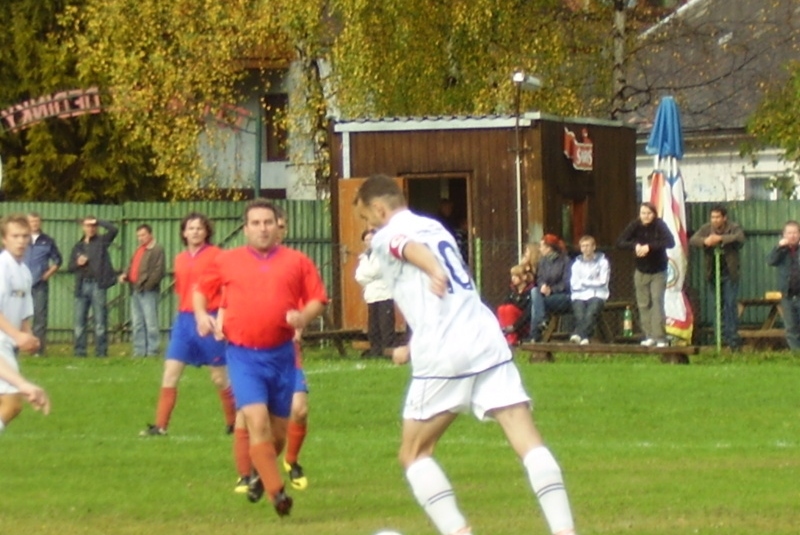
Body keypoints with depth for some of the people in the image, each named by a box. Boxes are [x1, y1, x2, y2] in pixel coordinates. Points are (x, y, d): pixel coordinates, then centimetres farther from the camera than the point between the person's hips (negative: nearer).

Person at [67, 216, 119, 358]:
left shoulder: (101, 241, 6)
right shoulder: (78, 247, 17)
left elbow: (113, 230, -12)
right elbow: (71, 267, 16)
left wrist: (98, 221, -9)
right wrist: (77, 263, -5)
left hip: (97, 286, -4)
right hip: (82, 286, 4)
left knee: (100, 322, -3)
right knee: (79, 321, 4)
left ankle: (101, 352, 0)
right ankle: (79, 351, 9)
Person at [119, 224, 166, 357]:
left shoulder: (157, 249, -6)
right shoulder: (138, 250, 23)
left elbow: (158, 271, -13)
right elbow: (132, 267, 27)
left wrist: (147, 285, -17)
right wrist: (125, 275, 6)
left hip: (148, 291, -9)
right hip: (135, 291, 9)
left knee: (150, 322, -8)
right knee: (137, 323, 10)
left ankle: (152, 351, -6)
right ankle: (139, 351, 15)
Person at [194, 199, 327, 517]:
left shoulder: (297, 262, 6)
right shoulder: (227, 262, 7)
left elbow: (318, 299, 8)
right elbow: (201, 290, 20)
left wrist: (304, 316, -13)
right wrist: (201, 314, 1)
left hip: (281, 354, 2)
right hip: (243, 355, -2)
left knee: (278, 429, 9)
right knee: (257, 421, -18)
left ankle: (262, 473, 38)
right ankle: (276, 492, -15)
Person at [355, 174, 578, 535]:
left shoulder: (386, 236, 6)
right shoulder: (435, 228, 28)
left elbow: (412, 249, -20)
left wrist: (434, 273, -43)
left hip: (442, 355, -6)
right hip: (488, 340, 6)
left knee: (413, 454, 9)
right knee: (529, 442, -3)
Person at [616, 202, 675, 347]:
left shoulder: (659, 225, -16)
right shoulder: (635, 225, -9)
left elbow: (670, 242, -29)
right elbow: (620, 242, -13)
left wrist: (649, 246, -35)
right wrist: (634, 245, -31)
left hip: (658, 271, -3)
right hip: (641, 271, 3)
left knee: (657, 301, -11)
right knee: (643, 305, 4)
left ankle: (660, 337, -13)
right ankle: (649, 336, 12)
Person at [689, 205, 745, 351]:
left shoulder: (733, 228, -5)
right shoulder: (706, 228, 3)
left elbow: (740, 238, -26)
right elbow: (693, 239, -9)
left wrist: (721, 238, -36)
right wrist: (705, 241, -30)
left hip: (729, 274, -3)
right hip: (713, 274, 3)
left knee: (731, 305, -9)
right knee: (719, 307, 6)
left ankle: (733, 338, -7)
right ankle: (724, 336, 14)